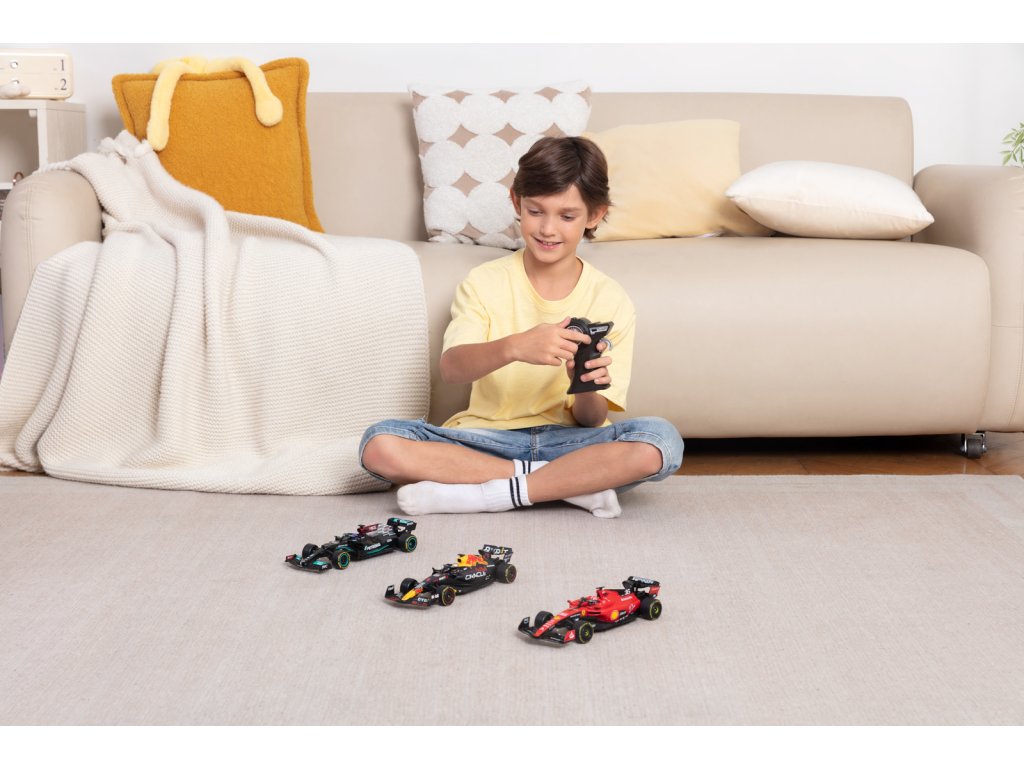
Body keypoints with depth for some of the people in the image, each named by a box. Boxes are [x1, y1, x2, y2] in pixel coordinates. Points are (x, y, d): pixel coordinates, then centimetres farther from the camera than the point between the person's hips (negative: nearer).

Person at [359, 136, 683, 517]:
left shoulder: (611, 300, 0)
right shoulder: (485, 282, 1)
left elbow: (591, 420, -3)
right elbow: (451, 368, -17)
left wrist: (587, 390, -27)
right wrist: (513, 347, -36)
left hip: (567, 441, -1)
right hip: (488, 437, 1)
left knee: (662, 441, -30)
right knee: (380, 445, -26)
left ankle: (484, 494, -23)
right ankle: (573, 484, -22)